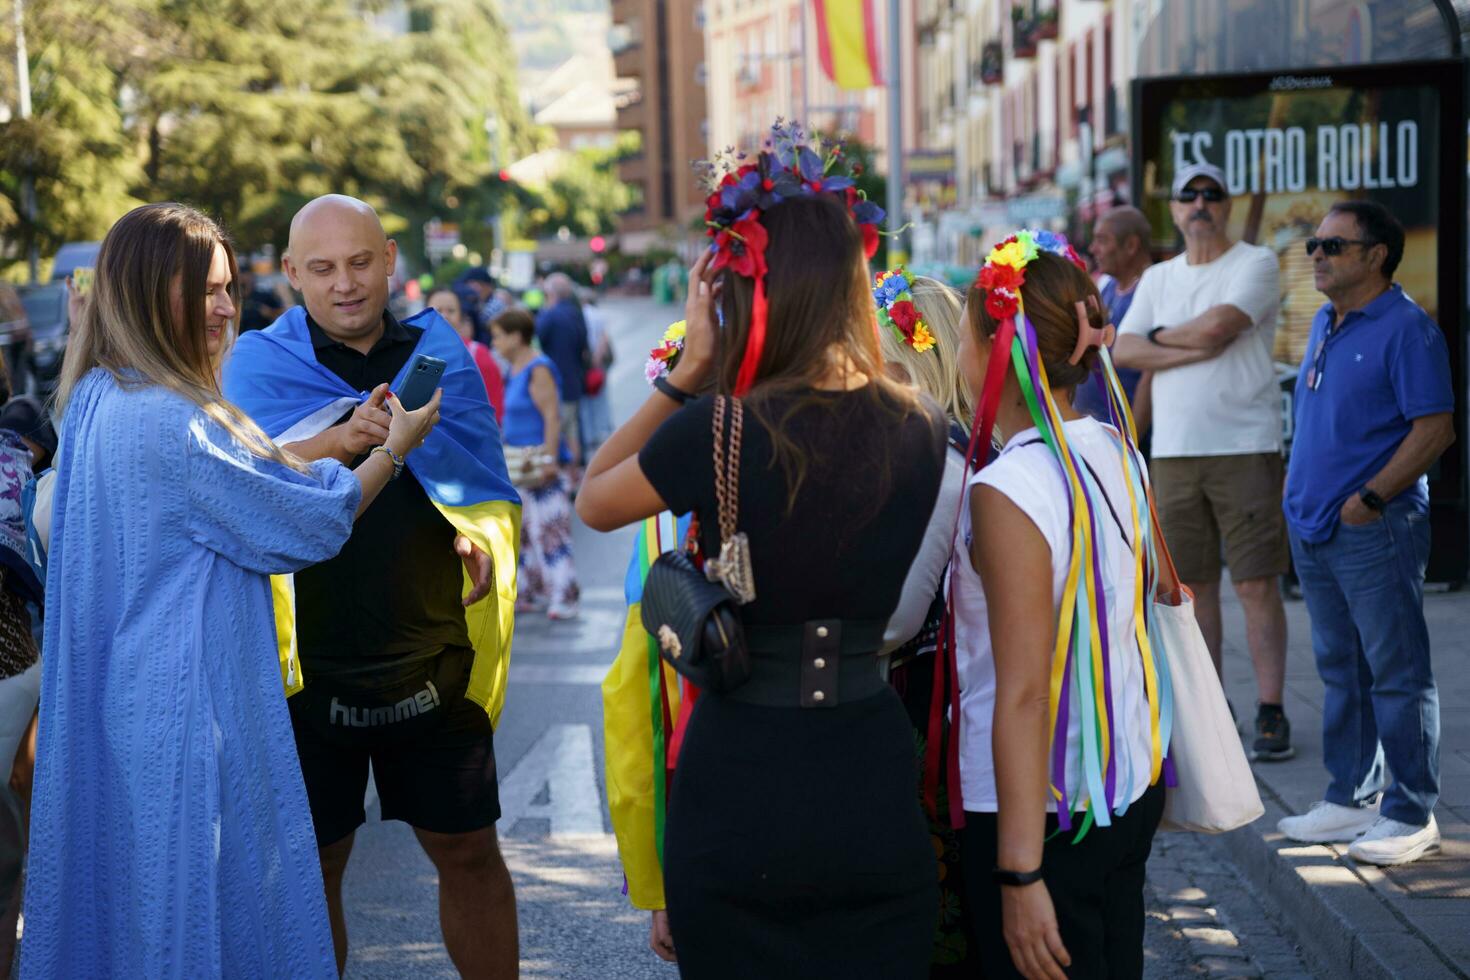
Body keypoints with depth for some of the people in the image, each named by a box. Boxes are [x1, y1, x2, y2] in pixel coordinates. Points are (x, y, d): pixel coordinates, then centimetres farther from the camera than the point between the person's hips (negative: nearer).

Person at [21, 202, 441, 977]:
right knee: (201, 907, 1)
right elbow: (311, 525, -13)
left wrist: (342, 439, 19)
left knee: (121, 897, 16)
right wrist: (394, 448, 1)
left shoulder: (96, 401, 8)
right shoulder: (169, 422, -21)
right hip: (185, 709, -10)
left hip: (117, 701, 10)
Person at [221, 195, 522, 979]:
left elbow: (489, 488, 12)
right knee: (312, 865, 9)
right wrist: (339, 440, -36)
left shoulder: (438, 352, 6)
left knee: (468, 852, 9)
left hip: (433, 658, 2)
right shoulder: (259, 363, 0)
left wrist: (482, 541, -11)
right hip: (310, 664, -1)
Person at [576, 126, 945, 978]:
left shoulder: (715, 434, -16)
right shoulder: (922, 431, -3)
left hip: (741, 784, -3)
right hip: (872, 782, 4)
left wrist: (688, 371, -2)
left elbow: (593, 502, 4)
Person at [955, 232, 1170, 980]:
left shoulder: (1008, 491, -20)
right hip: (1133, 782, 8)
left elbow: (1022, 694, -22)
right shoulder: (1118, 454, 3)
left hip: (1044, 808, -8)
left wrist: (1019, 873, -20)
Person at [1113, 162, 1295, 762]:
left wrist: (1159, 335, 1)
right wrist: (1195, 349, -10)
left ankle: (1271, 713, 0)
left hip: (1245, 448, -5)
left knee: (1257, 585, -5)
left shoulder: (1255, 264, -1)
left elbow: (1216, 326, -17)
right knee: (1195, 584, 7)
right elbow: (1121, 351, 3)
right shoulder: (1157, 279, 15)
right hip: (1174, 452, 5)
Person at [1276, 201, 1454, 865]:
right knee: (1341, 671, 15)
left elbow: (1436, 427, -16)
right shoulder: (1324, 324, 15)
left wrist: (1371, 497, -19)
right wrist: (1299, 494, 15)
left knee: (1397, 674, -2)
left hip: (1376, 530, -9)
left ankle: (1411, 814, 5)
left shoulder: (1406, 329, -11)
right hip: (1313, 529, 9)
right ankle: (1350, 799, 24)